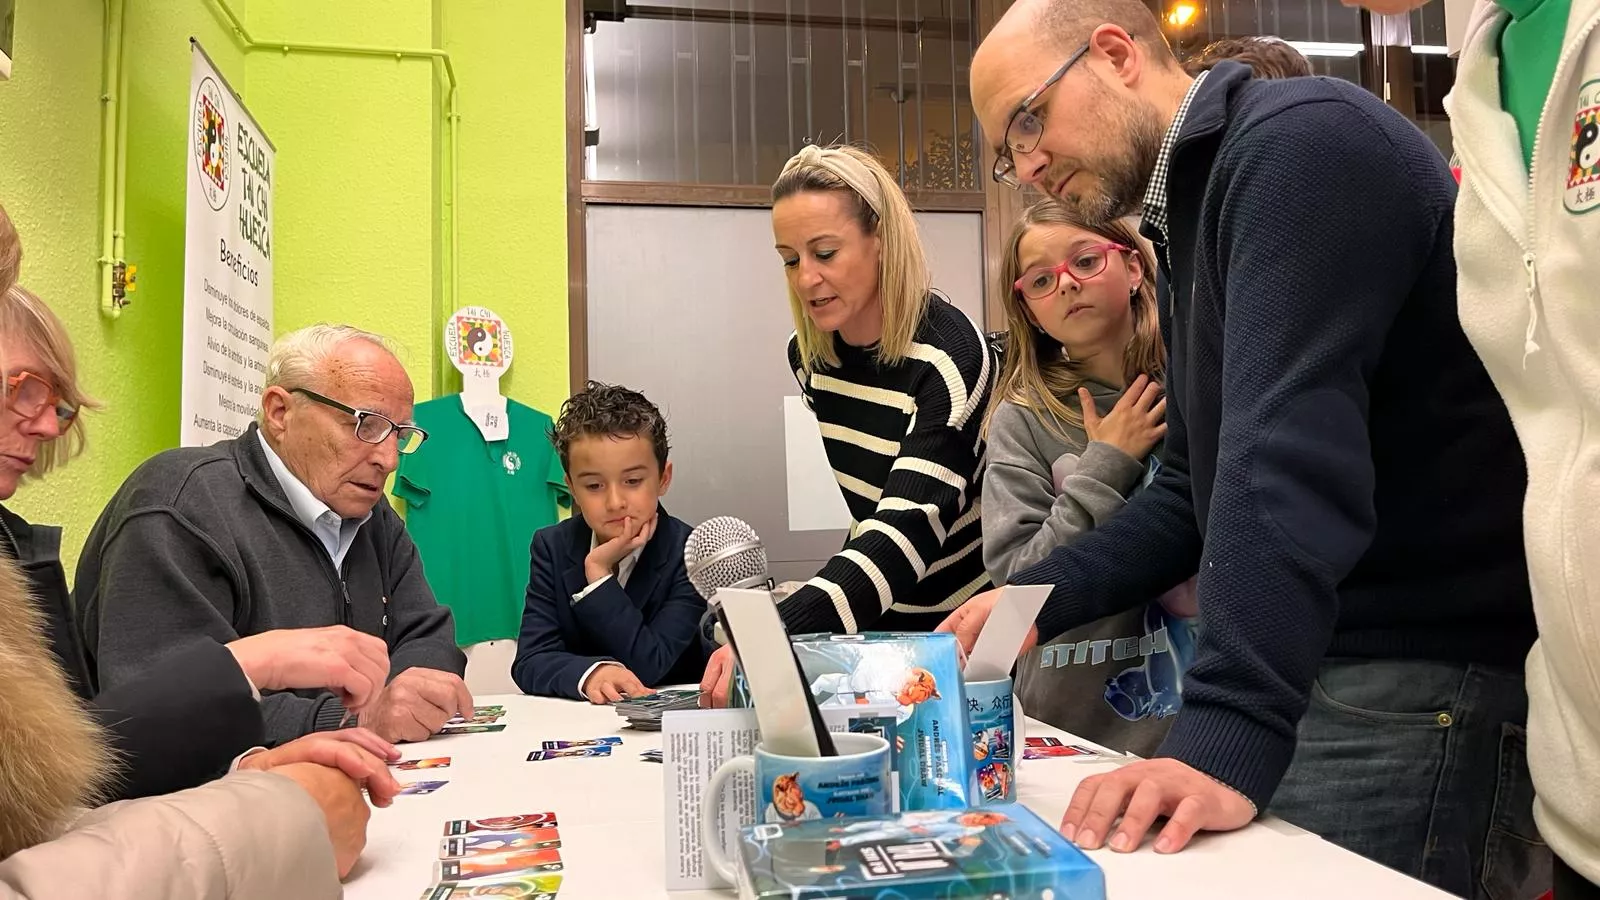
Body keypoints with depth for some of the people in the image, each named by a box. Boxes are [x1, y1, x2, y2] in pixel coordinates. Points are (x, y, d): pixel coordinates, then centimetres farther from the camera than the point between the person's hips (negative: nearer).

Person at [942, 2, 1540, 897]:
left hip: (1417, 677, -9)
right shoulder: (1203, 204, 16)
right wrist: (1033, 600, 4)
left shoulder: (1301, 141, -14)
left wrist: (1228, 737, -32)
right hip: (1315, 667, 9)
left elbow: (1288, 457, -27)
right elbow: (1195, 489, 15)